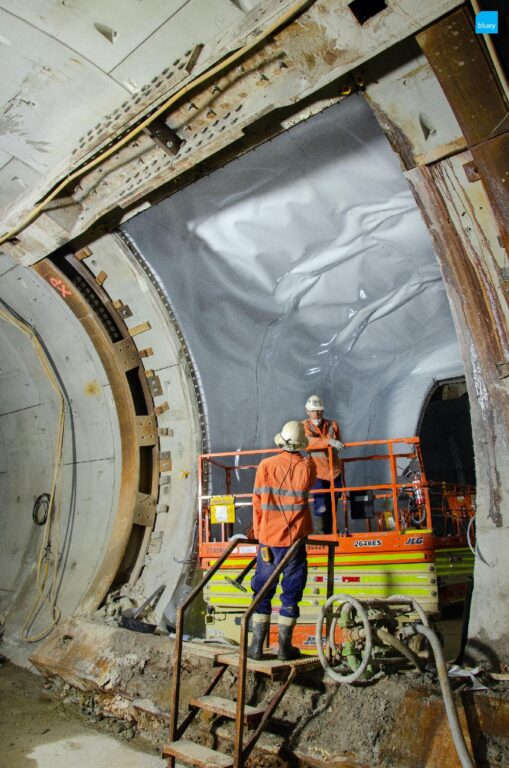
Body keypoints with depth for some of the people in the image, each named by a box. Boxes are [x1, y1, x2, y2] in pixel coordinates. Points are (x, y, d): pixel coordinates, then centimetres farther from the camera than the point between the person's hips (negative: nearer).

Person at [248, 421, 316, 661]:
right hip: (295, 540, 0)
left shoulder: (265, 466, -6)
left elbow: (258, 503, -1)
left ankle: (257, 646, 17)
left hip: (268, 539, 1)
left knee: (262, 592, 13)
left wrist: (258, 531, 10)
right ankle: (285, 647, 17)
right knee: (291, 593, 11)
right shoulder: (307, 467, -6)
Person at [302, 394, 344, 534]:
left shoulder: (333, 425, 4)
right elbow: (309, 441, -25)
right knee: (320, 507, -9)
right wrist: (328, 441, -38)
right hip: (317, 472, -3)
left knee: (331, 507, 13)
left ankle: (329, 533, 27)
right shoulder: (304, 426, -4)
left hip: (334, 471, 4)